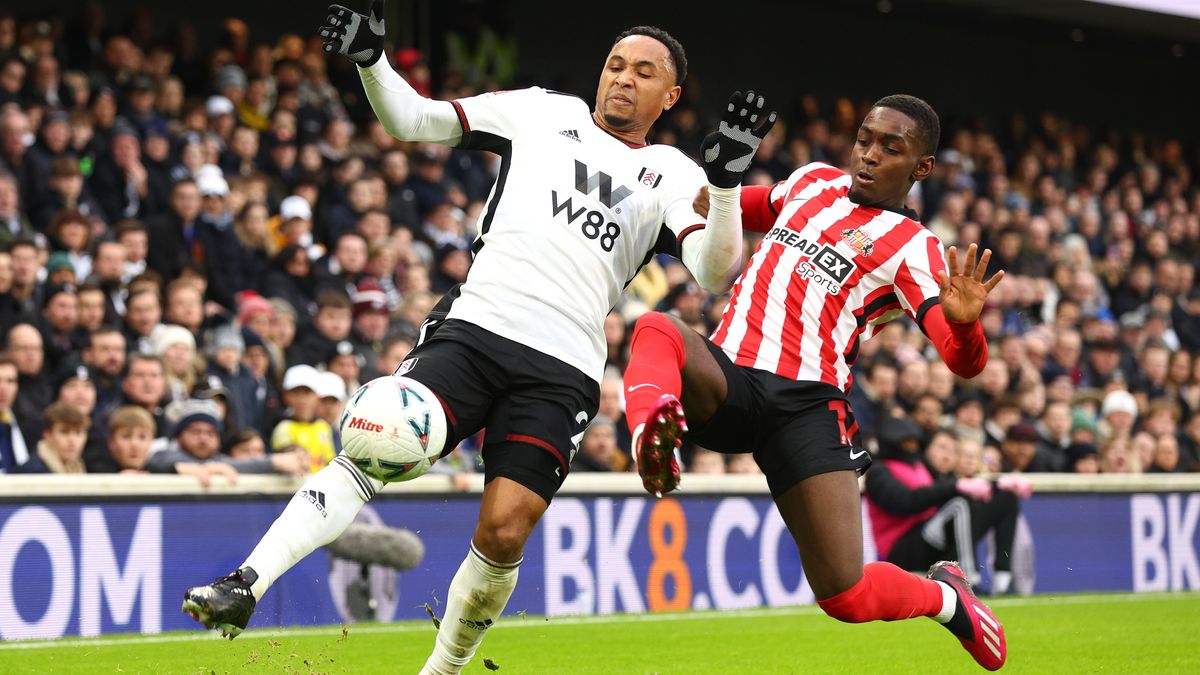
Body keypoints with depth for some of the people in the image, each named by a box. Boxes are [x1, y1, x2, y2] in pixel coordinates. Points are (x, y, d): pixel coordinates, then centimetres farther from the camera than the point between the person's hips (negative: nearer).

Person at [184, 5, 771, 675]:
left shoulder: (672, 176, 16)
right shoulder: (542, 112, 17)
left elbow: (714, 273, 0)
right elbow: (413, 119, 13)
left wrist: (727, 182, -15)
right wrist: (370, 60, -6)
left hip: (563, 372, 0)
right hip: (475, 325, 0)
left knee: (504, 532, -13)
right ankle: (246, 585, -25)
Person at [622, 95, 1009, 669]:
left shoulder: (913, 250, 5)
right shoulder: (813, 181, 19)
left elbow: (965, 362, -7)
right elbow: (750, 209, 42)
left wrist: (963, 321, -31)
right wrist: (709, 202, 19)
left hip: (807, 403, -3)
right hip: (723, 378, 3)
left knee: (847, 598, -10)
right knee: (658, 330, -31)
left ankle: (945, 595, 22)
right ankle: (652, 431, -62)